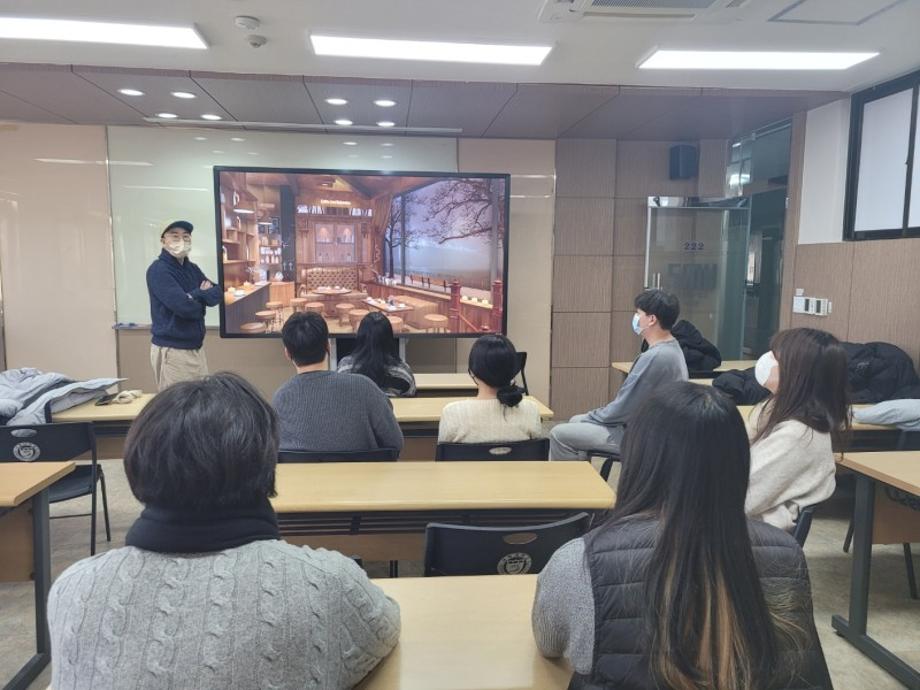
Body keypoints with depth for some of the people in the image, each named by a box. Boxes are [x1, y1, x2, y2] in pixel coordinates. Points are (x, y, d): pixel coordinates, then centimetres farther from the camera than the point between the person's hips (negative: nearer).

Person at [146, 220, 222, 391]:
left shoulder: (192, 268, 13)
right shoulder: (158, 270, -12)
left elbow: (217, 294, 6)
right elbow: (184, 306, -22)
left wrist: (196, 295, -13)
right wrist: (203, 295, -2)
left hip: (196, 348, 8)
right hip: (172, 351, -8)